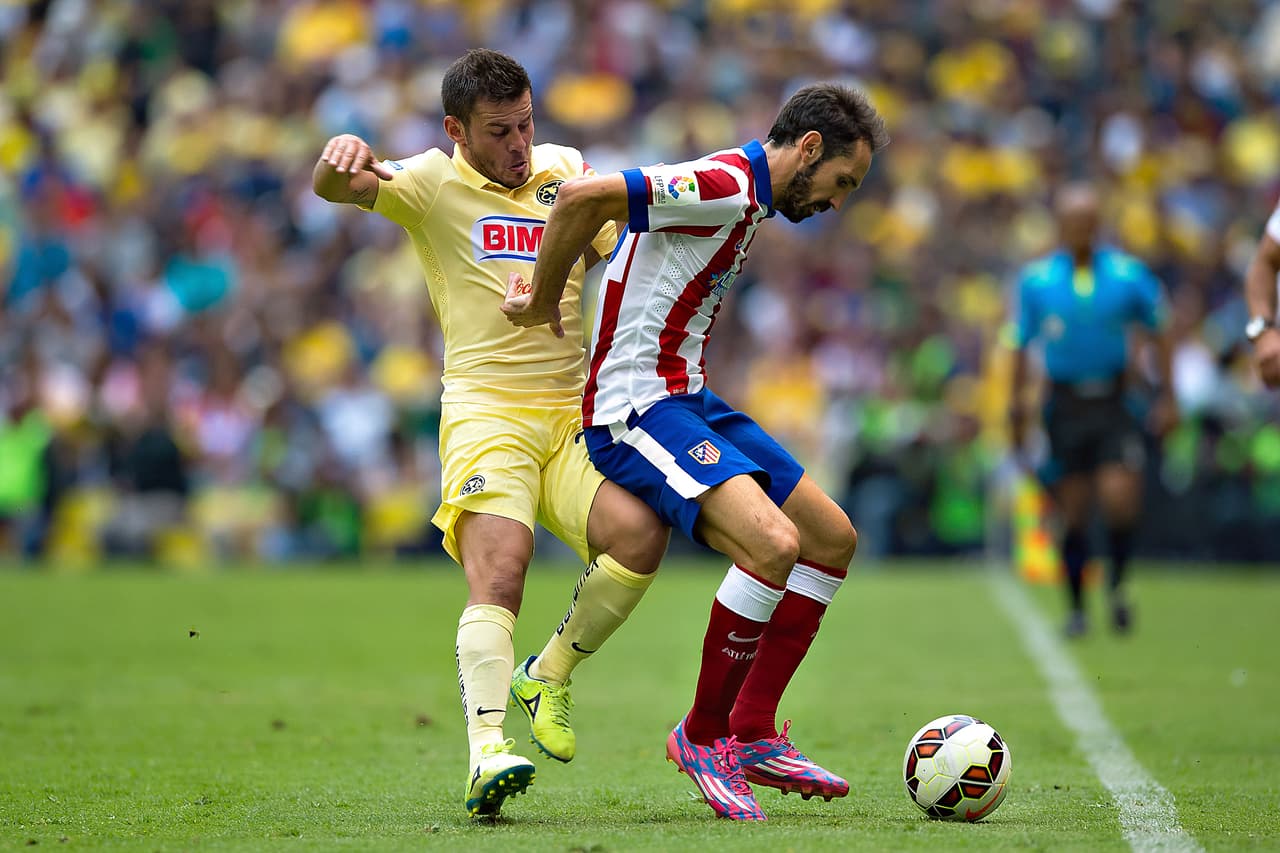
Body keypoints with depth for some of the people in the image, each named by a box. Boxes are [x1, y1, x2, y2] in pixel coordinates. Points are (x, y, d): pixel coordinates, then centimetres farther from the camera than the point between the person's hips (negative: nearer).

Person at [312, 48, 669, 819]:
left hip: (575, 412, 4)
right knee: (497, 572, -25)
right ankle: (488, 752, -34)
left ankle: (550, 678, 1)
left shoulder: (565, 170, 16)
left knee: (639, 531, -21)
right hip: (486, 413, -4)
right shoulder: (432, 183, 3)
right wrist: (342, 157, -38)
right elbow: (336, 188, -14)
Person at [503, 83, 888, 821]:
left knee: (833, 540, 8)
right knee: (773, 543, -26)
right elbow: (582, 198, -27)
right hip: (637, 410, -10)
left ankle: (751, 733, 11)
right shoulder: (722, 188, -17)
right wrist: (543, 303, -14)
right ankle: (704, 734, -8)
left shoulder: (745, 203, 16)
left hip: (689, 400, 10)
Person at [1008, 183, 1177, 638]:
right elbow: (1021, 344, 8)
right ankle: (1076, 608, 16)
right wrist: (1017, 406, 6)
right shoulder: (1036, 280, 0)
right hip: (1065, 405, 1)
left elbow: (1160, 331, 8)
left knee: (1119, 496, -16)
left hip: (1113, 401, -1)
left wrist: (1167, 397, 5)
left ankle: (1117, 584, 10)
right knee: (1073, 511, 2)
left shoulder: (1128, 273, -1)